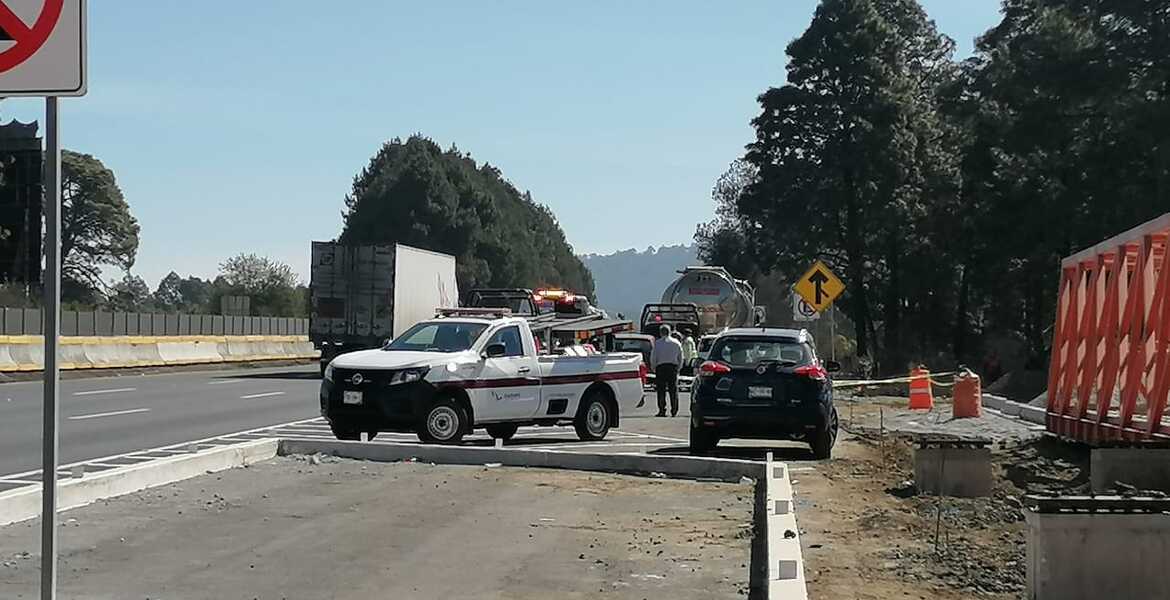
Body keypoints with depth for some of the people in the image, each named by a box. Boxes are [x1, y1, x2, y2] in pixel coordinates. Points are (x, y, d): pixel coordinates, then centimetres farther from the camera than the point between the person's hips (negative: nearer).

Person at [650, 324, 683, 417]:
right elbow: (681, 358, 12)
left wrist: (653, 368, 11)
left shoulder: (657, 343, -1)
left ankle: (662, 410, -4)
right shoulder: (676, 343, 9)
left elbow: (653, 358, -2)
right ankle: (674, 410, 2)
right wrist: (678, 368, 19)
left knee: (661, 390, 0)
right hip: (673, 367, 2)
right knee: (674, 390, 5)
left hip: (661, 367, -2)